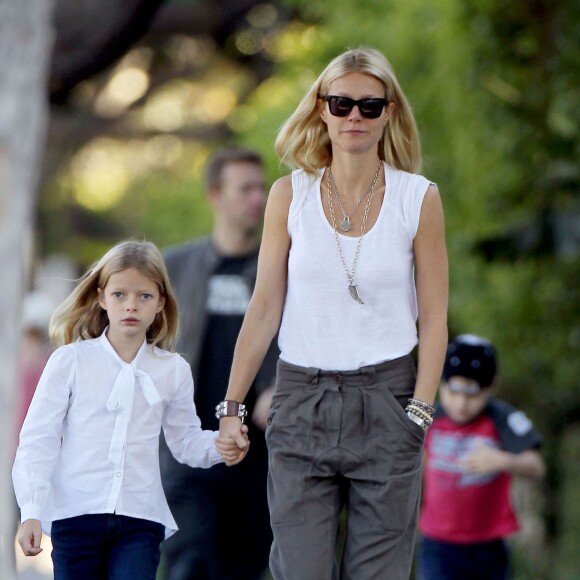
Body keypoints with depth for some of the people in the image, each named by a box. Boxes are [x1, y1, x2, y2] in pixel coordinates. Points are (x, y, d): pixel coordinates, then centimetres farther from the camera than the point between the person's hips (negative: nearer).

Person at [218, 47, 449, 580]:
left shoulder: (419, 198, 1)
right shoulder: (291, 194, 4)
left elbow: (434, 319, 1)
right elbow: (265, 307, 6)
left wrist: (420, 412, -8)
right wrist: (231, 405, 3)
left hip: (386, 398, -1)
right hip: (302, 399, 1)